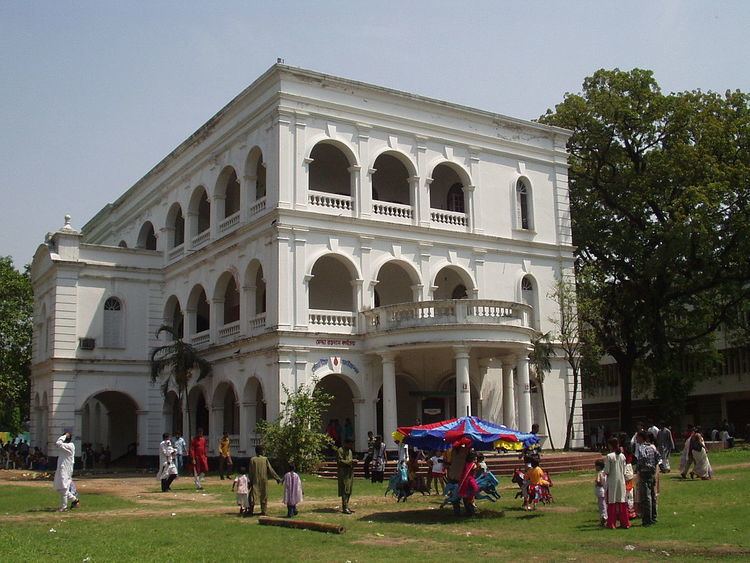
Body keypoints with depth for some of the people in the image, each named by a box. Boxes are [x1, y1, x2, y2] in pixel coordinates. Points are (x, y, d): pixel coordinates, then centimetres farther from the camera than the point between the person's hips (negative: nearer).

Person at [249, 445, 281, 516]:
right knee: (264, 496, 10)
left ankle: (251, 510, -8)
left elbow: (251, 472, -1)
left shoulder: (252, 460, -4)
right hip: (264, 481, 0)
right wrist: (277, 478, 1)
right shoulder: (265, 459, -4)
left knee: (253, 496, 4)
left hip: (255, 481, 0)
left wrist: (250, 482, 6)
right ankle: (263, 511, 10)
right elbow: (270, 470, -5)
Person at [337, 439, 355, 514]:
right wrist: (350, 461, -19)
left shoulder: (350, 451, 19)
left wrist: (353, 461, 5)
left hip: (350, 473, 9)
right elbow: (340, 461, -16)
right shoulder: (340, 451, -9)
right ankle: (344, 508, -10)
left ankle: (346, 507, 18)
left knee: (349, 491, 11)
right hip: (343, 473, -9)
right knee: (345, 491, -10)